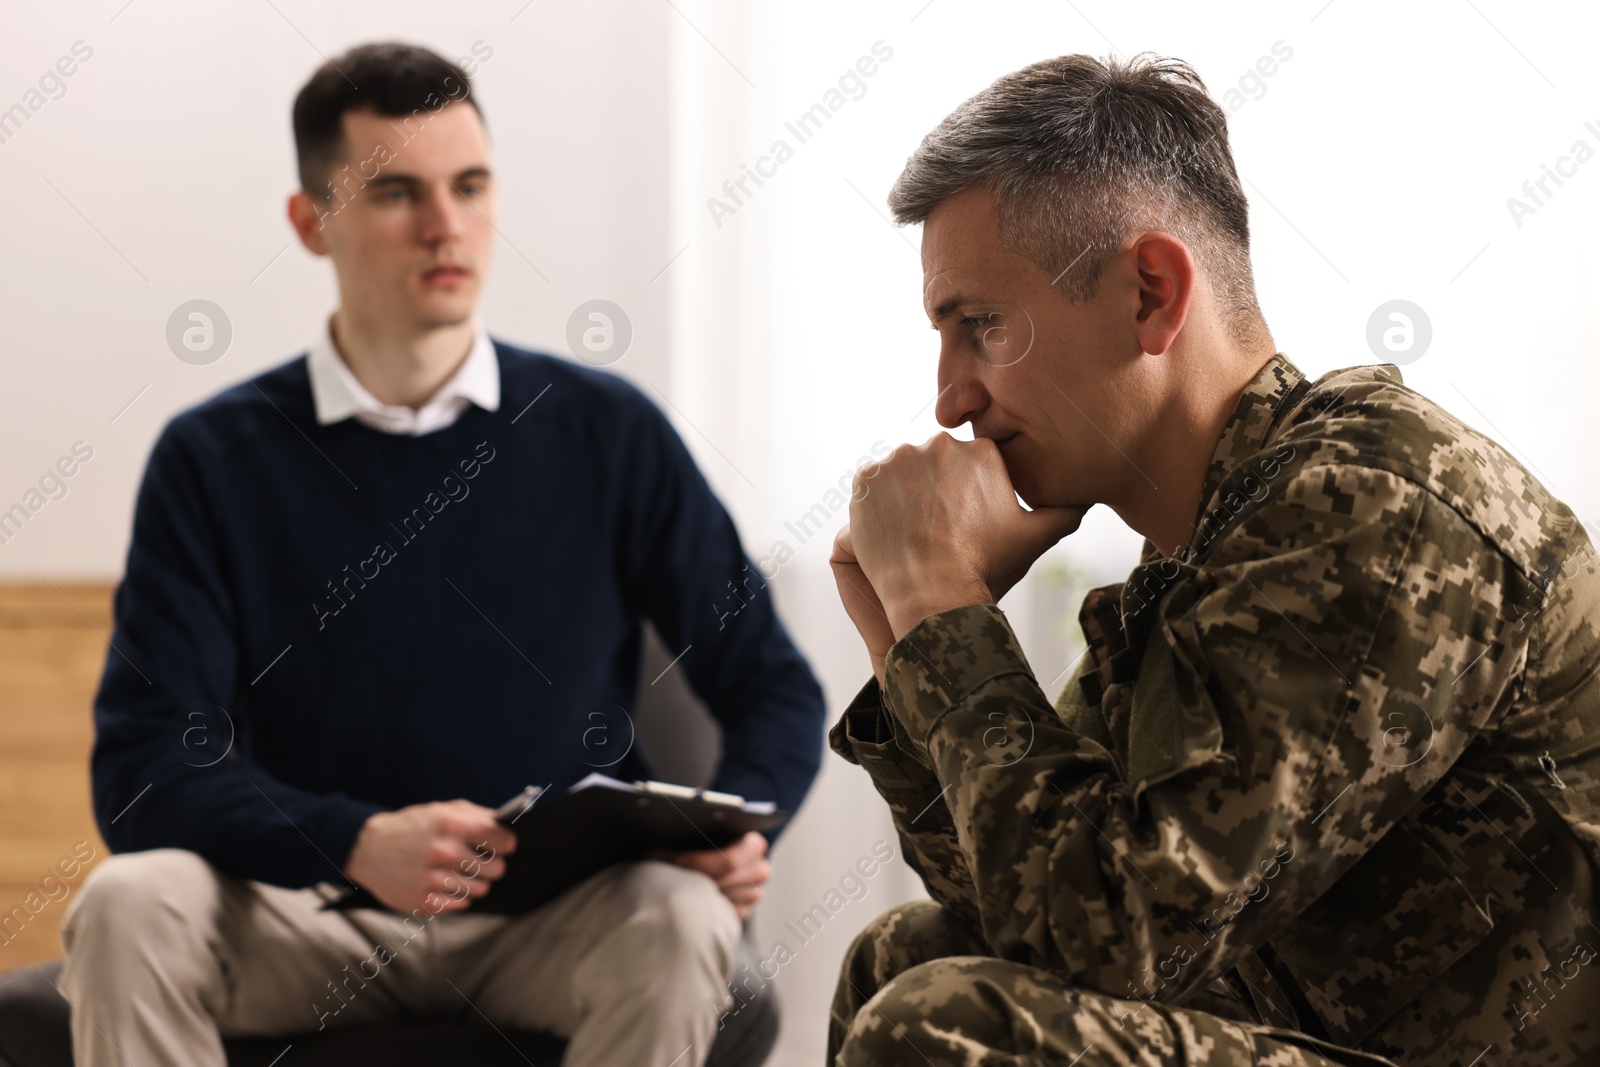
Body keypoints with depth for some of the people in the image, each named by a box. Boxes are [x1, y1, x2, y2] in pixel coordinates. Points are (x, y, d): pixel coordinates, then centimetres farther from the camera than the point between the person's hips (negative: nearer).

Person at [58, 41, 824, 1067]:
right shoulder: (215, 459, 1)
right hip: (308, 911, 0)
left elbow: (775, 686, 9)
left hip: (556, 915, 0)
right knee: (129, 904, -30)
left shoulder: (609, 432, 5)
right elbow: (143, 770, -7)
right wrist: (356, 843, -25)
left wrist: (739, 825, -14)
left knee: (679, 918, -32)